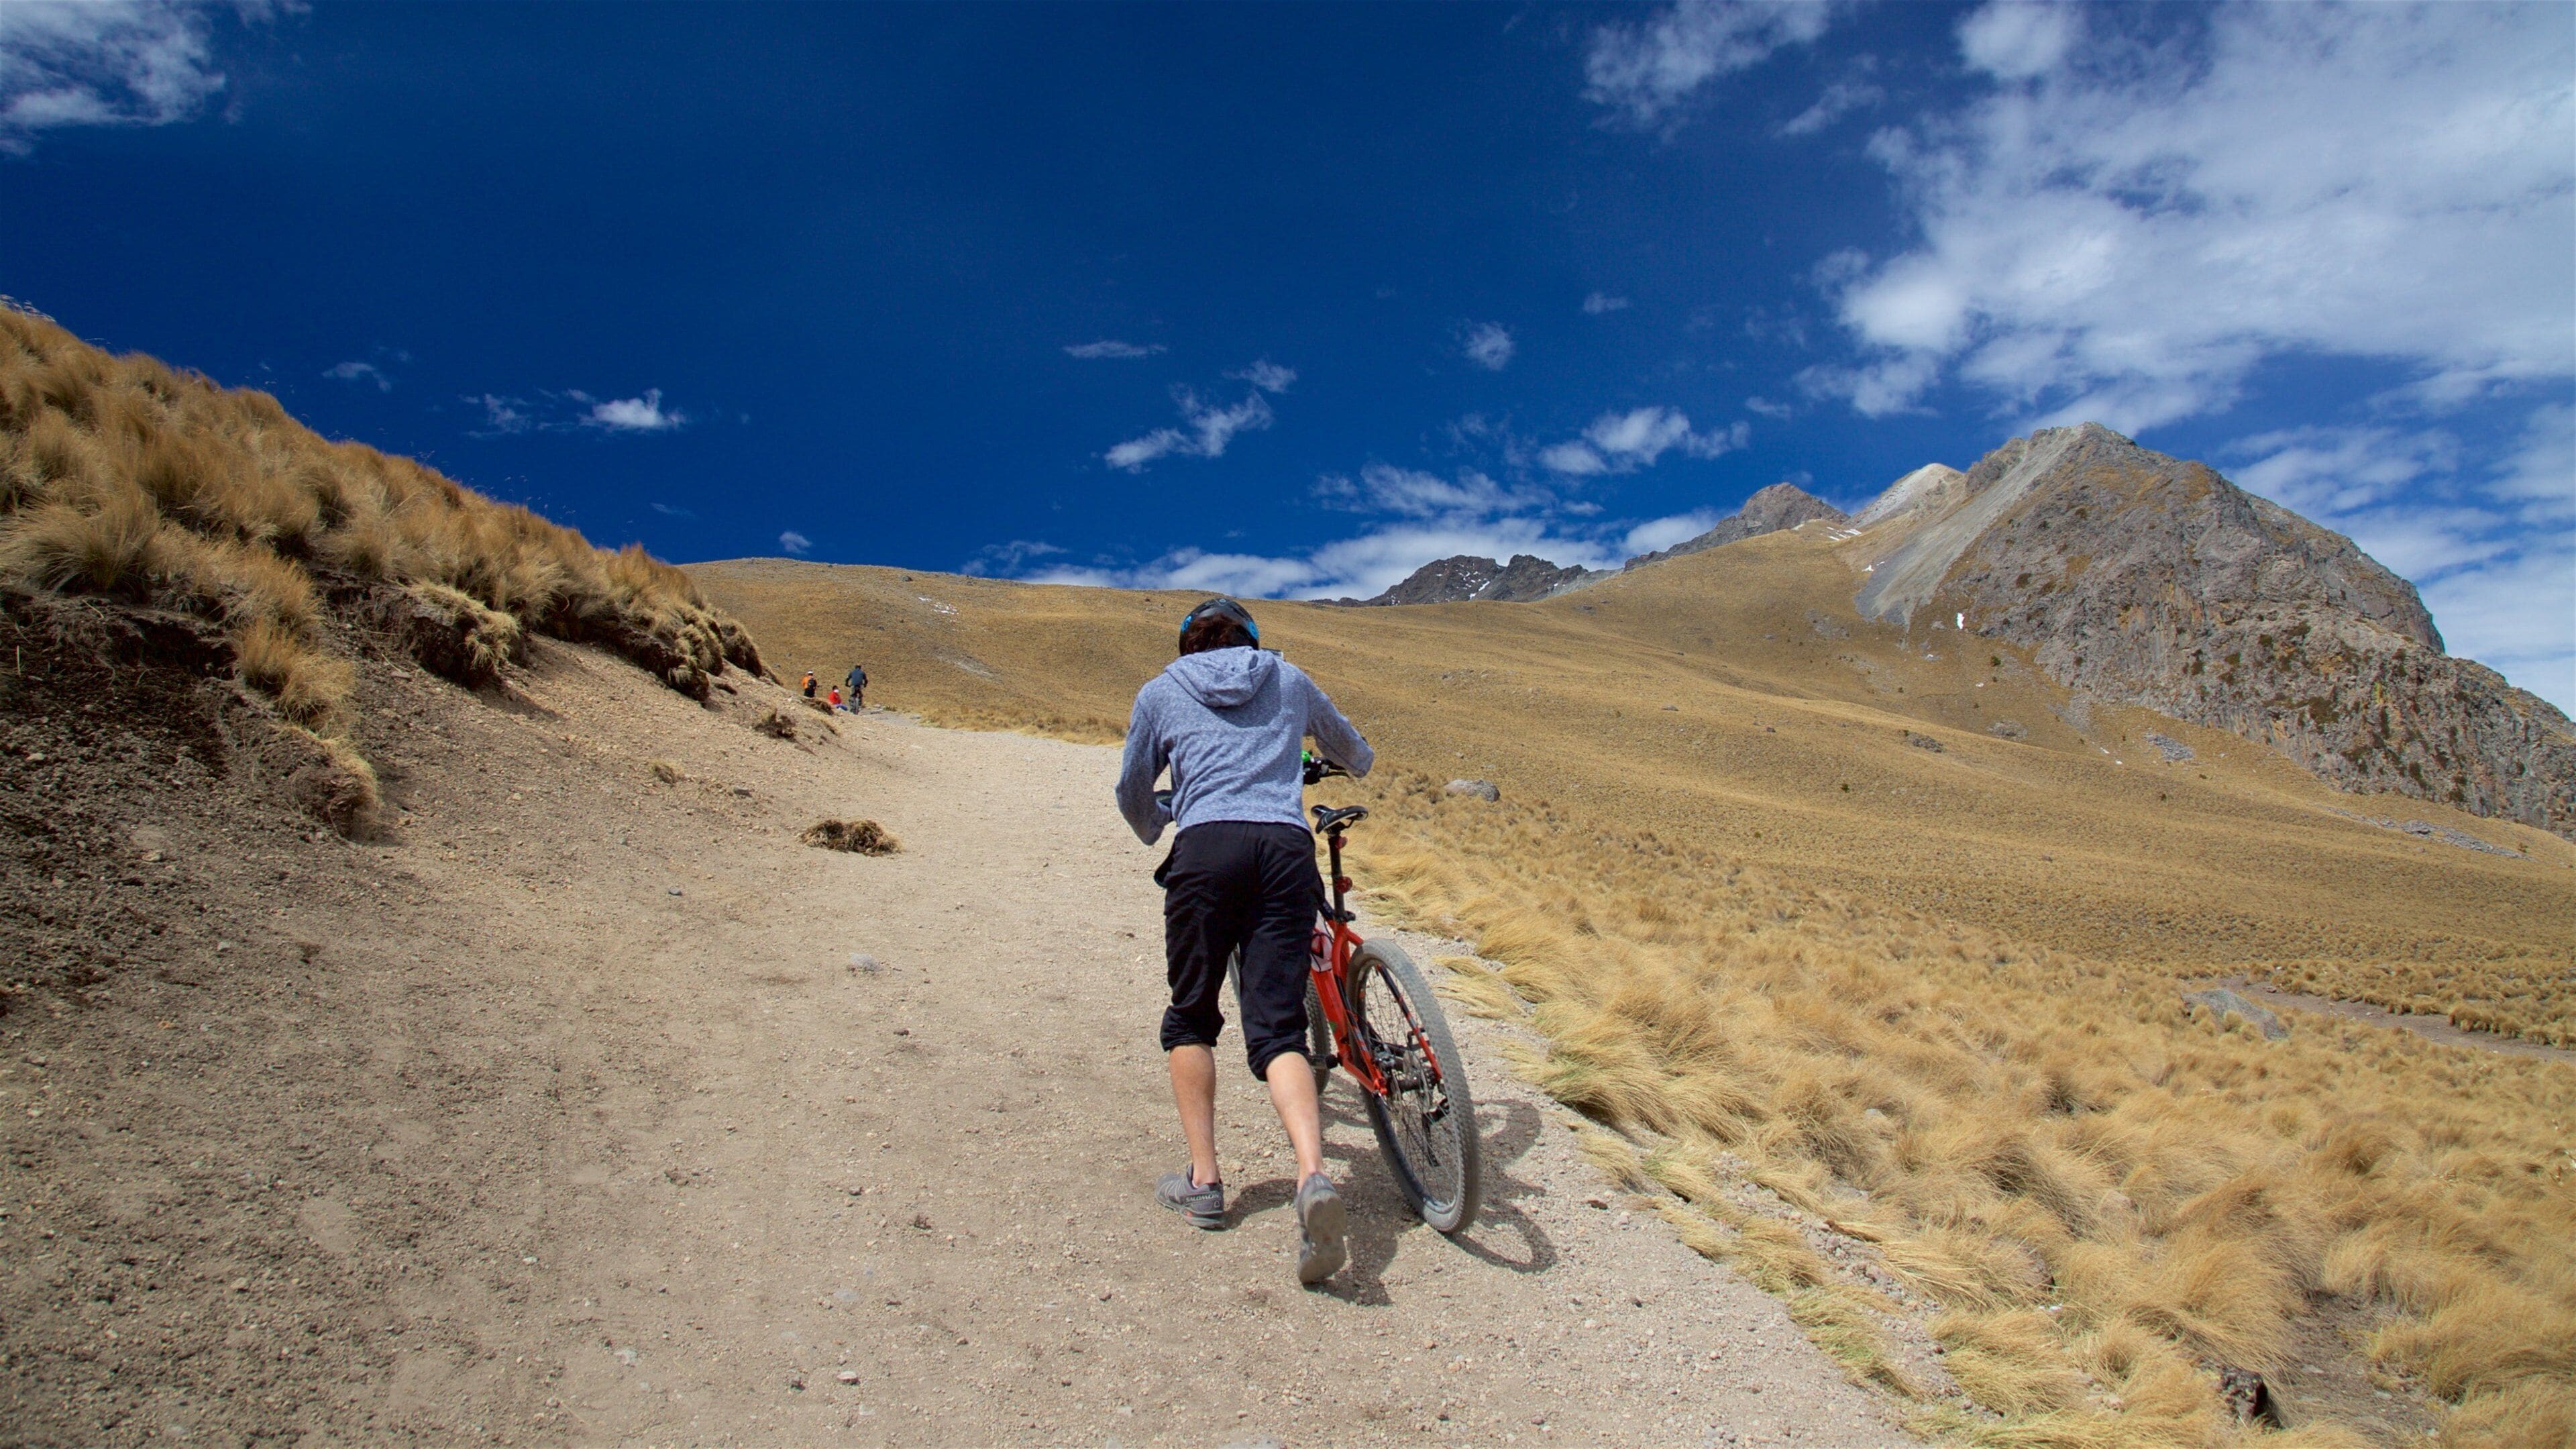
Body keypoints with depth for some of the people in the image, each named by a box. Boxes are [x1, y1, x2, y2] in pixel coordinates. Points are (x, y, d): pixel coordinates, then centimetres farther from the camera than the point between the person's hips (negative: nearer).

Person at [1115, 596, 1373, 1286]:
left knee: (1191, 1017, 15)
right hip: (1287, 848, 1)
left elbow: (1133, 794, 25)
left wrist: (1154, 826, 48)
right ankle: (1313, 1176, -22)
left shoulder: (1161, 691, 19)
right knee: (1278, 1027, -1)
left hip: (1207, 849, -1)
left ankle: (1203, 1181, 13)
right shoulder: (1287, 678, 23)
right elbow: (1355, 752, 37)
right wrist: (1355, 763, 62)